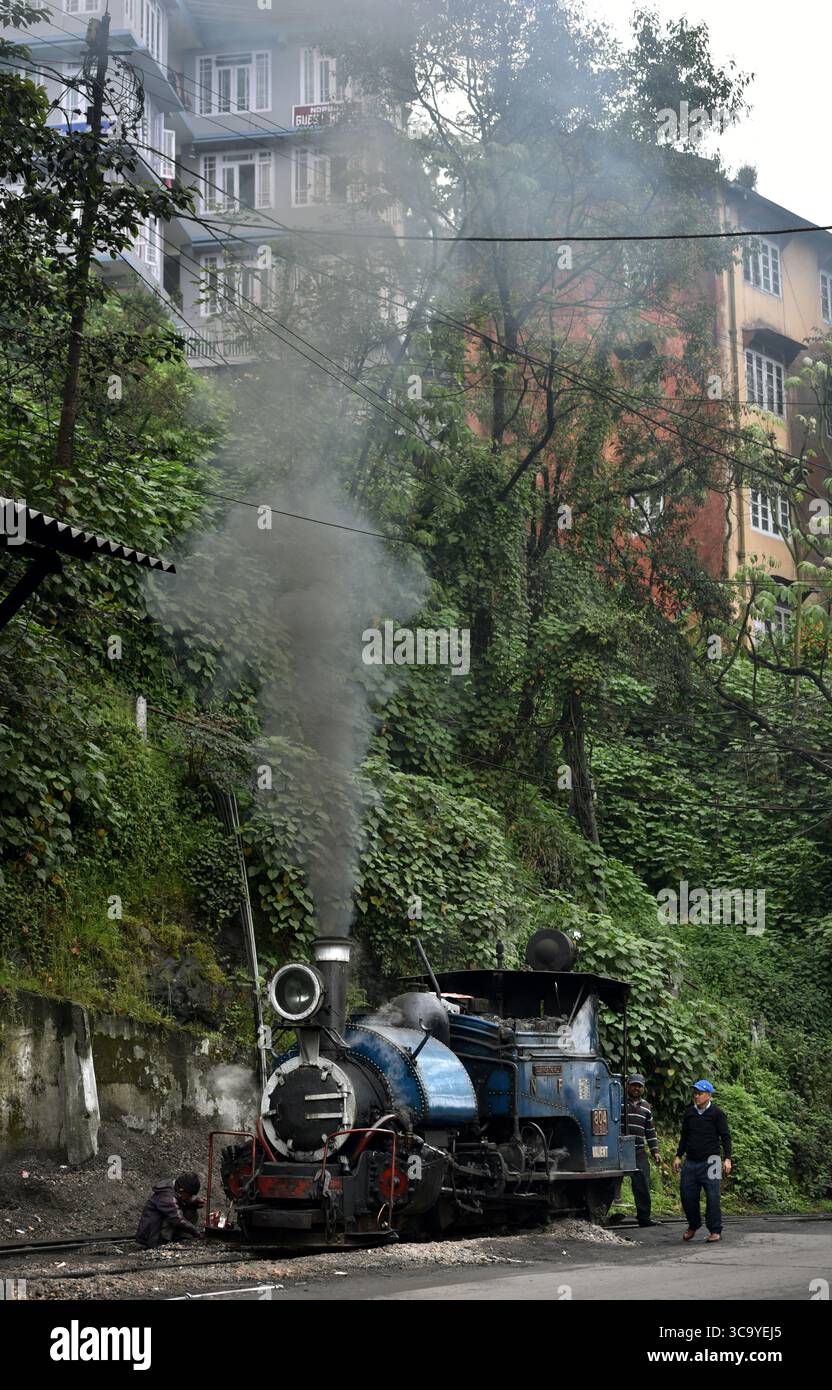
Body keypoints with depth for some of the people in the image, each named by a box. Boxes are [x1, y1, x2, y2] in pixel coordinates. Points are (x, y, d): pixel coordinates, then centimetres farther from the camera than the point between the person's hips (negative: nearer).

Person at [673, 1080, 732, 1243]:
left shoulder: (717, 1113, -3)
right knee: (687, 1195, 4)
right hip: (691, 1161, 5)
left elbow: (725, 1136, -3)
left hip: (709, 1162, -5)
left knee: (712, 1197, -5)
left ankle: (715, 1231, 3)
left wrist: (727, 1159, -10)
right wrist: (678, 1156, 16)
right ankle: (693, 1225, 24)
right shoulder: (689, 1113, 12)